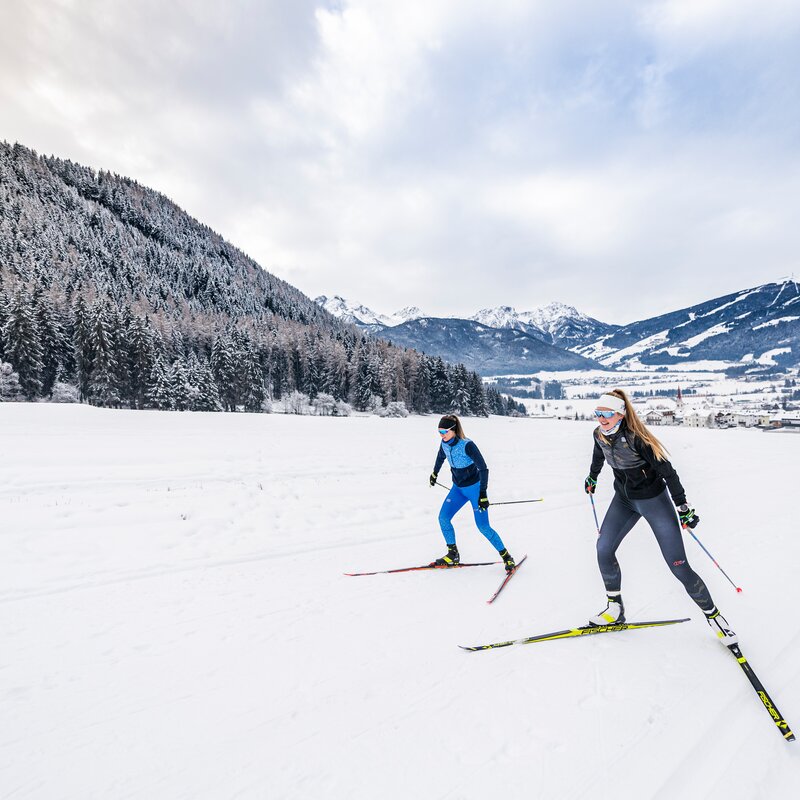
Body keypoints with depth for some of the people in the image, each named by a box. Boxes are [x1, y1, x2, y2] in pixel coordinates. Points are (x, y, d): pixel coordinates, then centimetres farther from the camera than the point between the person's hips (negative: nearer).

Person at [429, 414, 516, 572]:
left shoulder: (467, 445, -27)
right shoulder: (444, 443, -7)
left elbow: (483, 468, -25)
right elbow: (440, 457, 16)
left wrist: (483, 493, -28)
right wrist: (435, 473, 30)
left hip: (474, 488, -6)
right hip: (458, 488, 6)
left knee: (483, 526, -5)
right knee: (443, 518, -4)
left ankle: (506, 556, 14)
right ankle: (452, 555, 12)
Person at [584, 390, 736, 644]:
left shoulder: (636, 438, -27)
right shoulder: (599, 435, -9)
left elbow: (666, 470, -21)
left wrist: (683, 506, -17)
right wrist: (592, 477, 30)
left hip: (654, 499, -5)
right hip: (623, 499, 6)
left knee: (678, 566, -3)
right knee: (603, 549, -3)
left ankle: (713, 615, 21)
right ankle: (615, 608, 15)